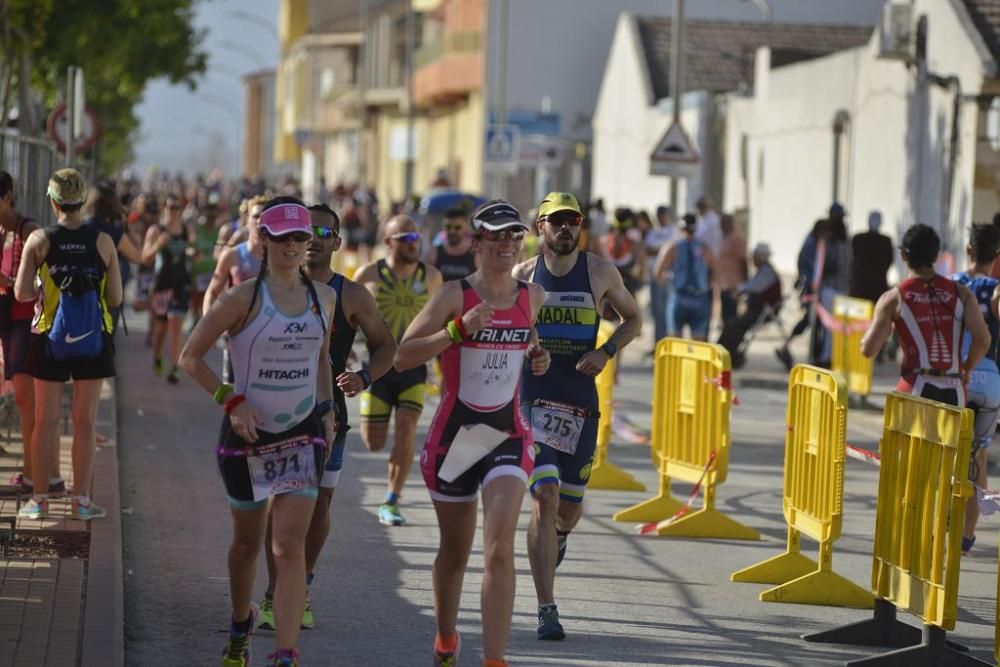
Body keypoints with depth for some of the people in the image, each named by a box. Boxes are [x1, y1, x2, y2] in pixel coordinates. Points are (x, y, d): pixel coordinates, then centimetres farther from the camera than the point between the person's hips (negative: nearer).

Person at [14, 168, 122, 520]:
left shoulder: (39, 240, -8)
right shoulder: (102, 242, -6)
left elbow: (22, 293, -10)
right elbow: (115, 298, -4)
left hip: (49, 339, 0)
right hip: (92, 340, 0)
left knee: (46, 421, 8)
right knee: (85, 423, 6)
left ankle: (40, 499, 12)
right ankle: (82, 500, 8)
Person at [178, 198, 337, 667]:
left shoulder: (324, 297, 3)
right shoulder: (244, 298, -10)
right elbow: (190, 356, -5)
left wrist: (328, 410, 12)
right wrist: (231, 400, -14)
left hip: (303, 434, 2)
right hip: (248, 433, -1)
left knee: (290, 546, -11)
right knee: (247, 541, 14)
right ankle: (240, 628, 41)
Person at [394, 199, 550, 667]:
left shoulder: (533, 297, 3)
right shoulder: (455, 295, -8)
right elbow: (403, 356, -14)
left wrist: (537, 357, 2)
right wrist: (459, 329, -25)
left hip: (508, 436, 1)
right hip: (454, 433, -1)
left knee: (499, 550, -16)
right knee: (454, 552, 15)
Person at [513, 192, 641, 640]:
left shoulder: (600, 272, 2)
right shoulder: (523, 275, 3)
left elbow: (633, 319, 13)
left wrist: (606, 352, -5)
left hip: (581, 402, 1)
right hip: (533, 400, -1)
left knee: (569, 507, 8)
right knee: (545, 497, -16)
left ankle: (557, 535, 49)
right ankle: (546, 609, -13)